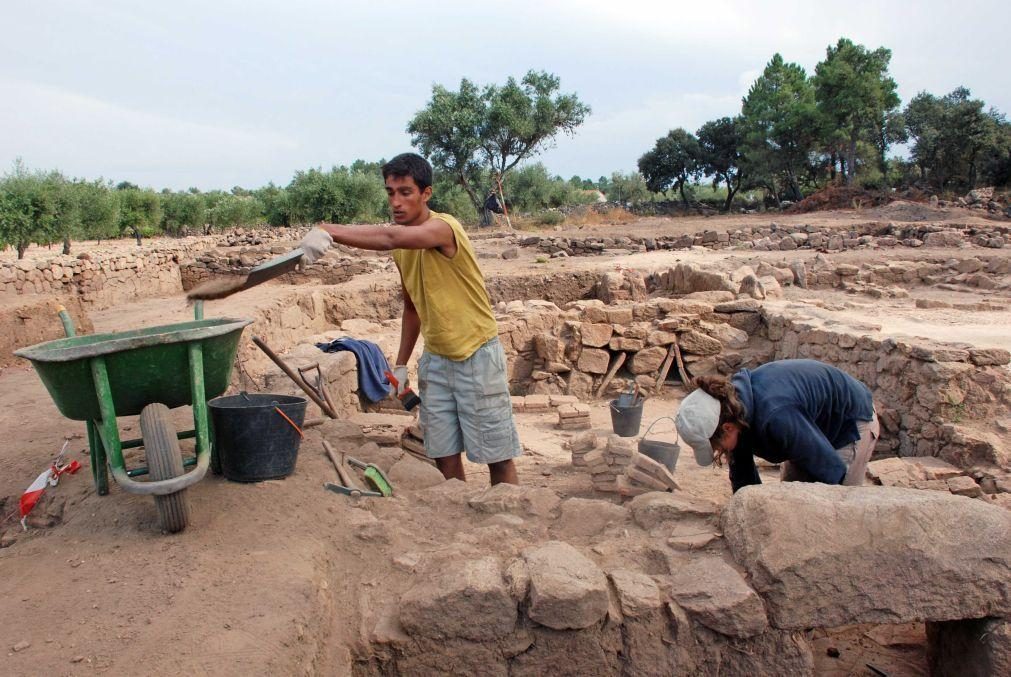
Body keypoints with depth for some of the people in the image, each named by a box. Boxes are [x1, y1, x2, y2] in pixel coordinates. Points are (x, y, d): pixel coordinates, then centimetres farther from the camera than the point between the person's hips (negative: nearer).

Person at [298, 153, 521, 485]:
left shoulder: (442, 227, -20)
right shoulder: (402, 249, 5)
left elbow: (390, 238, -42)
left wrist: (327, 231, -48)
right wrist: (401, 363, 14)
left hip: (476, 355, -7)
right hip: (435, 358, 7)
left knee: (497, 455, 4)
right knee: (445, 457, 9)